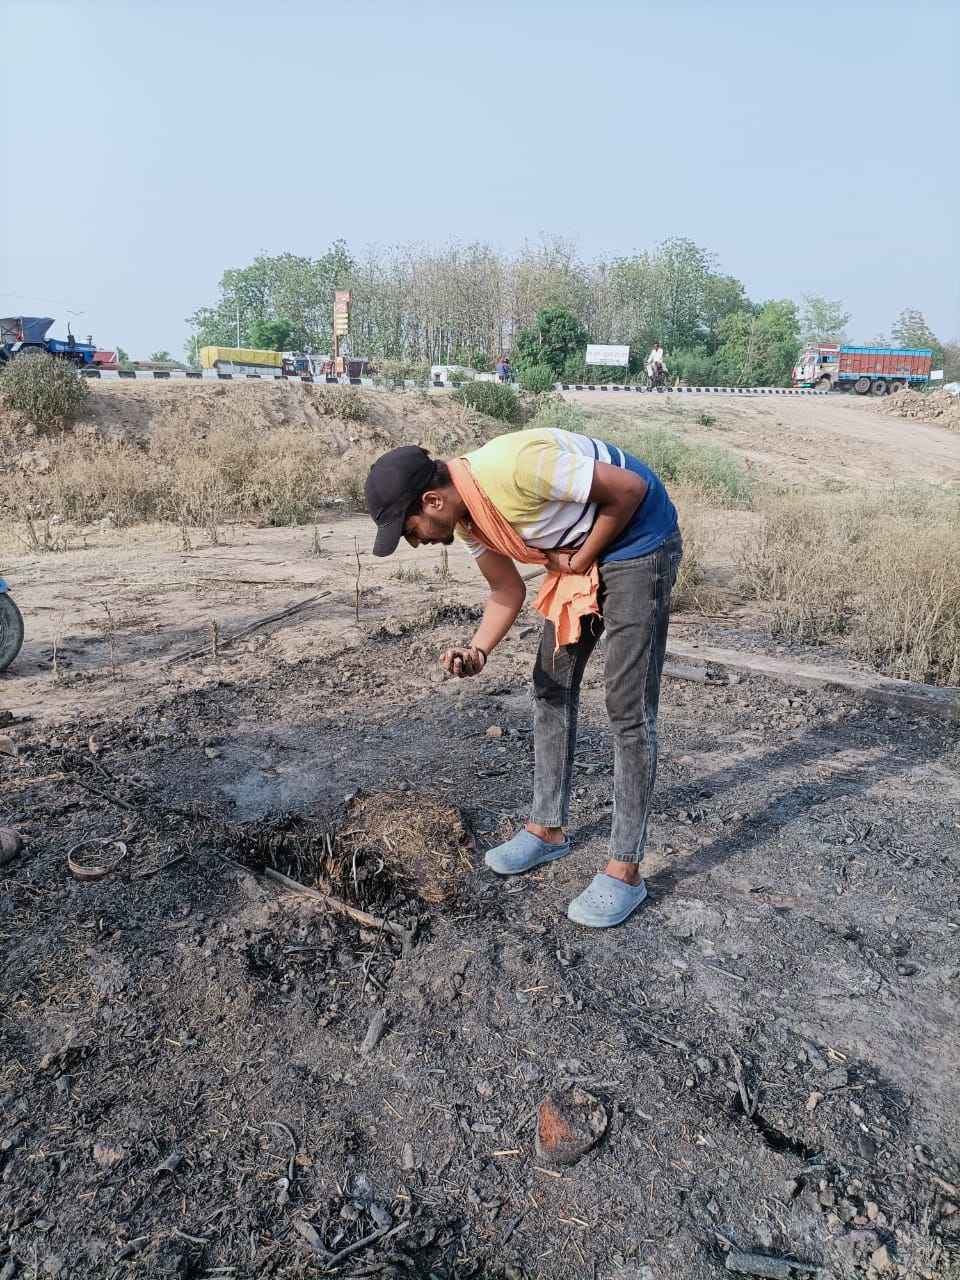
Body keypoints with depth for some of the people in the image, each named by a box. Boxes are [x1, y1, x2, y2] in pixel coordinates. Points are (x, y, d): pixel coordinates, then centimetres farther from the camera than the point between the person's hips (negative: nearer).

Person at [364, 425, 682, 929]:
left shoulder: (513, 467, -33)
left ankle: (625, 871, 2)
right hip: (578, 553, 9)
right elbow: (508, 592, 6)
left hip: (638, 540, -9)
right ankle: (547, 829, 26)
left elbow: (630, 488, -24)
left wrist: (581, 560, -14)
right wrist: (478, 649, -12)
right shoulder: (467, 519, -5)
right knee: (552, 685, 11)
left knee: (628, 705, -8)